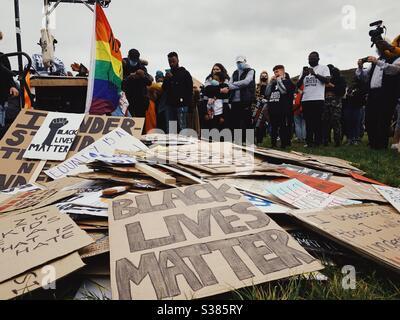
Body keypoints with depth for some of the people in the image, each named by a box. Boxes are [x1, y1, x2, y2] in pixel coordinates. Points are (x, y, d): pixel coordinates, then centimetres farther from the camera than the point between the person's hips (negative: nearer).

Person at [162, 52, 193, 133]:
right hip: (170, 104, 5)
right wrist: (167, 79, -4)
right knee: (169, 128, 6)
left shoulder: (185, 73, 2)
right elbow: (164, 88, 14)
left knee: (182, 127, -7)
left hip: (181, 104, -5)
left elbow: (190, 89, -3)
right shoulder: (168, 73, 16)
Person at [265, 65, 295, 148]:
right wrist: (271, 82, 10)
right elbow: (267, 94, 15)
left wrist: (279, 80, -4)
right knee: (273, 128, 10)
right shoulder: (274, 83, 24)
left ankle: (284, 145, -3)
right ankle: (273, 144, 17)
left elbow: (284, 91, -15)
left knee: (283, 128, -7)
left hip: (283, 109, -6)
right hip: (272, 108, 6)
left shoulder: (288, 81, 5)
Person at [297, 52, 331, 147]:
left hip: (318, 99, -4)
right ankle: (309, 142, 6)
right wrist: (303, 75, -5)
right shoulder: (305, 69, 19)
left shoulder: (324, 68, 8)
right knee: (308, 122, 3)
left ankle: (317, 142, -1)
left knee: (317, 122, -5)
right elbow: (298, 85, 13)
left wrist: (315, 74, -17)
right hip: (305, 99, 4)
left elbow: (327, 80, -7)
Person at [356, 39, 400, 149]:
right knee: (369, 120, 2)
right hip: (372, 94, 6)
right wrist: (360, 67, 3)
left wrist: (378, 62, -21)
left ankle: (382, 145, -3)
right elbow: (364, 77, 22)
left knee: (383, 121, -10)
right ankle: (373, 144, 13)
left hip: (387, 94, -6)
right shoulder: (375, 62, 26)